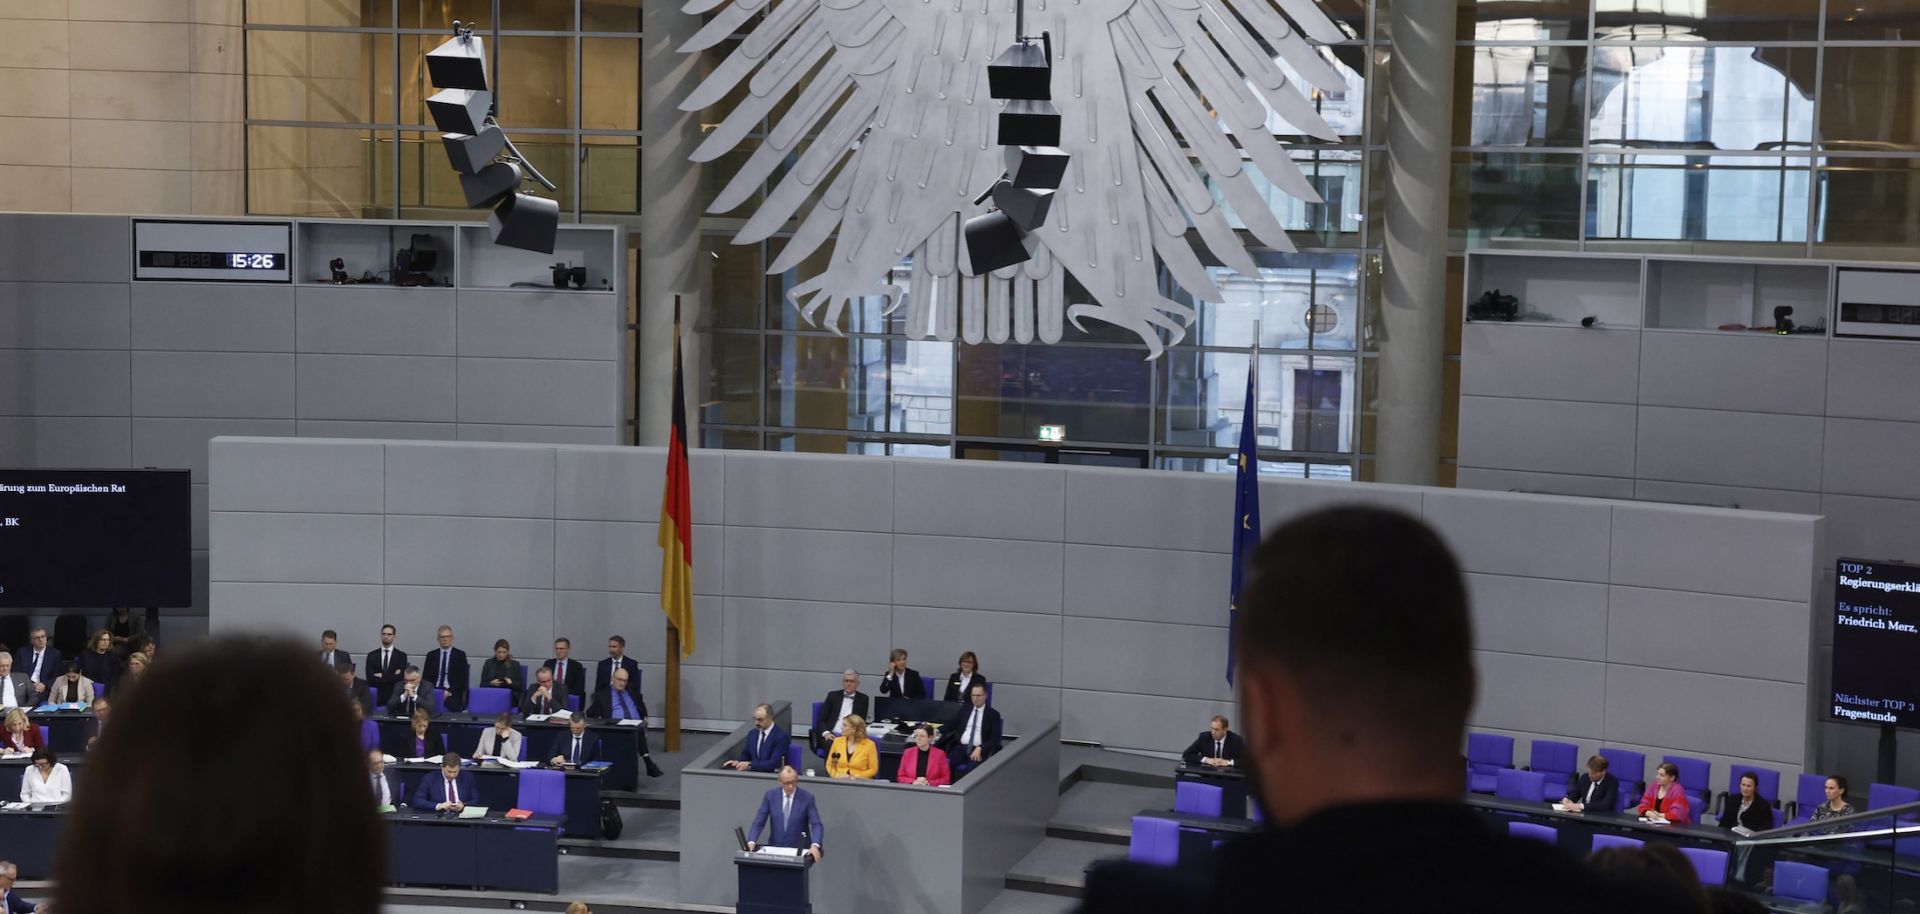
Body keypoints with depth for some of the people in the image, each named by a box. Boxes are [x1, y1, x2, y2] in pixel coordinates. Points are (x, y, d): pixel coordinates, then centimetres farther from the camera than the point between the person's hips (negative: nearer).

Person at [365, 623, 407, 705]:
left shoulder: (401, 656, 4)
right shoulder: (372, 655, 7)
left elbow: (401, 677, -8)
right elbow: (370, 677, -5)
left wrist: (382, 676, -8)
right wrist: (392, 677, -10)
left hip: (394, 696, -1)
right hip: (376, 696, 1)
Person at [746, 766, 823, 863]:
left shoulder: (807, 798, -5)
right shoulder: (770, 796, 1)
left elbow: (816, 825, -11)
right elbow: (758, 823, 1)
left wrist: (815, 846, -30)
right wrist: (751, 842, -18)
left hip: (799, 850, -2)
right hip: (775, 848, 2)